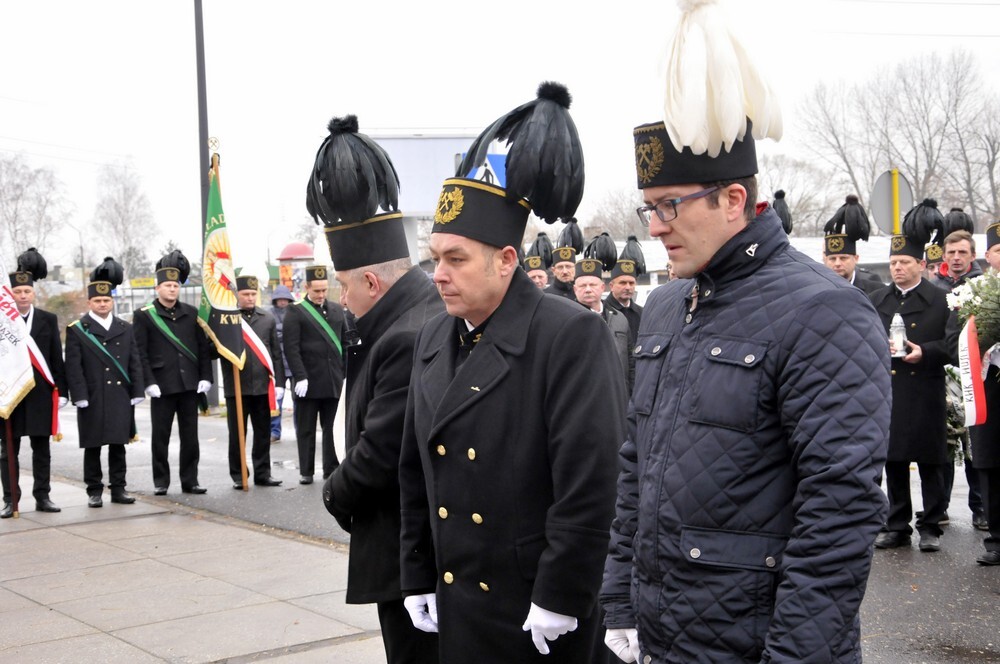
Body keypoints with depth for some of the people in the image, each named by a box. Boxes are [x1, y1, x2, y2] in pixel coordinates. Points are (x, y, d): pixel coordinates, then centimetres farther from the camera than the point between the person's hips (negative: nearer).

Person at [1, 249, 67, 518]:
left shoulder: (48, 319, 6)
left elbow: (57, 357, 6)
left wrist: (61, 390, 2)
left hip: (41, 394, 1)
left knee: (41, 448, 7)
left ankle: (42, 496, 14)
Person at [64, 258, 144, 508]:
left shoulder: (125, 329, 11)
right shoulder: (76, 330, 1)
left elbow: (135, 363, 10)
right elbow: (73, 367, -4)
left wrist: (136, 393, 3)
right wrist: (80, 396, -11)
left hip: (121, 399, 3)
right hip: (92, 401, -3)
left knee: (118, 445, 7)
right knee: (92, 447, 3)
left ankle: (118, 488, 14)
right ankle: (94, 491, 10)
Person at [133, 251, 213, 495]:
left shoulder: (191, 313, 9)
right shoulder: (144, 315, -1)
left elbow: (203, 347, 10)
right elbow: (139, 353, -4)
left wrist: (205, 377, 2)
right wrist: (148, 382, -11)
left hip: (190, 384, 3)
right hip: (162, 386, -3)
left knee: (190, 435, 6)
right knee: (161, 436, 4)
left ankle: (190, 480, 14)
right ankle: (160, 482, 14)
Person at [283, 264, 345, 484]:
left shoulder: (337, 310, 12)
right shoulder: (296, 312, -2)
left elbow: (345, 342, 13)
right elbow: (291, 348, -8)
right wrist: (300, 377, -15)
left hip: (334, 381, 4)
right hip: (308, 382, -4)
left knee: (333, 428, 7)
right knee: (306, 429, 5)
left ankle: (331, 469, 15)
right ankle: (306, 472, 12)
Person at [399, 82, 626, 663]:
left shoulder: (573, 337, -15)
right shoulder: (433, 340, 7)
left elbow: (591, 487, -19)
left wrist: (557, 602, -17)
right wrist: (419, 581, 11)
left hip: (544, 616, -6)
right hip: (458, 607, 6)